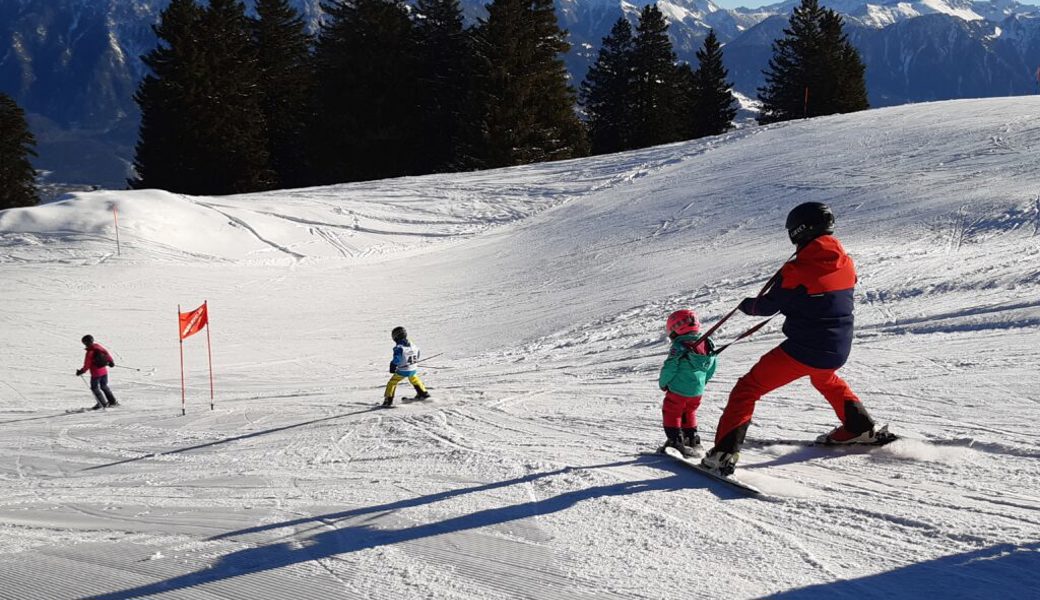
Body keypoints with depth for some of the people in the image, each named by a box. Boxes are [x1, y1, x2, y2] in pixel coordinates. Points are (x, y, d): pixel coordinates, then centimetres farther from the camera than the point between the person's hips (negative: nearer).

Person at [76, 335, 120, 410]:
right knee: (104, 386, 21)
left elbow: (87, 365, -17)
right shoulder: (99, 346, -2)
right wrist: (111, 362, 24)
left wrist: (81, 371, -5)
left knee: (95, 388, 9)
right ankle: (113, 401, 21)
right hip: (104, 371, 7)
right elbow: (107, 354, 10)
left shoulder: (90, 352, -20)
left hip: (96, 373, -7)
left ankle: (103, 403, 6)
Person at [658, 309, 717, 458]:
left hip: (678, 390, -7)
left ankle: (676, 442, 3)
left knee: (671, 414, 7)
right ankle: (692, 442, 28)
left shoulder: (679, 347, -18)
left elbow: (669, 369, -17)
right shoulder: (707, 345, 3)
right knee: (689, 414, 24)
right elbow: (711, 369, 10)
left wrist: (663, 383, 0)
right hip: (697, 390, 7)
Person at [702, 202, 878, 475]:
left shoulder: (797, 270, -17)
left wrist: (747, 304, 13)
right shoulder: (846, 263, 2)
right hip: (838, 352, 7)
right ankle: (859, 427, 44)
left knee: (747, 389, 1)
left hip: (802, 351, -7)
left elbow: (768, 306, -8)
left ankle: (725, 452, -8)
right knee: (826, 380, 41)